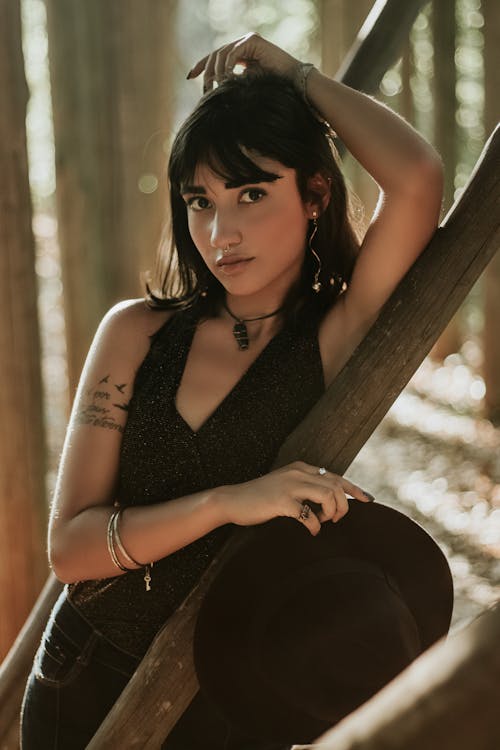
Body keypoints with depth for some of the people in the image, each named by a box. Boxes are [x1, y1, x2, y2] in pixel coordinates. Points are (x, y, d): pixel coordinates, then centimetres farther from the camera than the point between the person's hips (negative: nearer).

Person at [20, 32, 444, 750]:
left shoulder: (339, 342, -11)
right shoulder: (137, 332, -6)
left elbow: (416, 178, -28)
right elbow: (69, 546, -12)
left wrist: (296, 75, -12)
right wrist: (229, 502, -27)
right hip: (81, 691, 2)